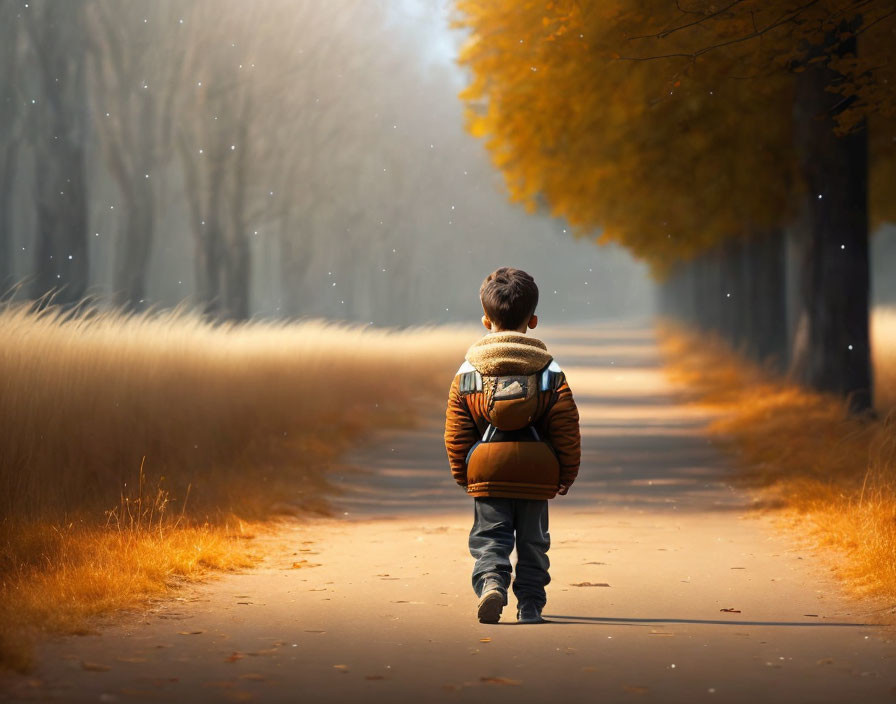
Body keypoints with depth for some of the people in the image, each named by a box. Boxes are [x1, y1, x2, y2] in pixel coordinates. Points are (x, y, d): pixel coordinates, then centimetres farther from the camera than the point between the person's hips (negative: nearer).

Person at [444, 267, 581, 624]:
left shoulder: (467, 374, -1)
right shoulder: (550, 372, -1)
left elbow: (456, 433, 0)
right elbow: (567, 429, -2)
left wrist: (462, 474, 12)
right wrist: (566, 474, 9)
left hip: (487, 474, -1)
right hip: (536, 476, 1)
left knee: (489, 538, 3)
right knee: (532, 542, 12)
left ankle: (490, 582, -22)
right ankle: (530, 604, 14)